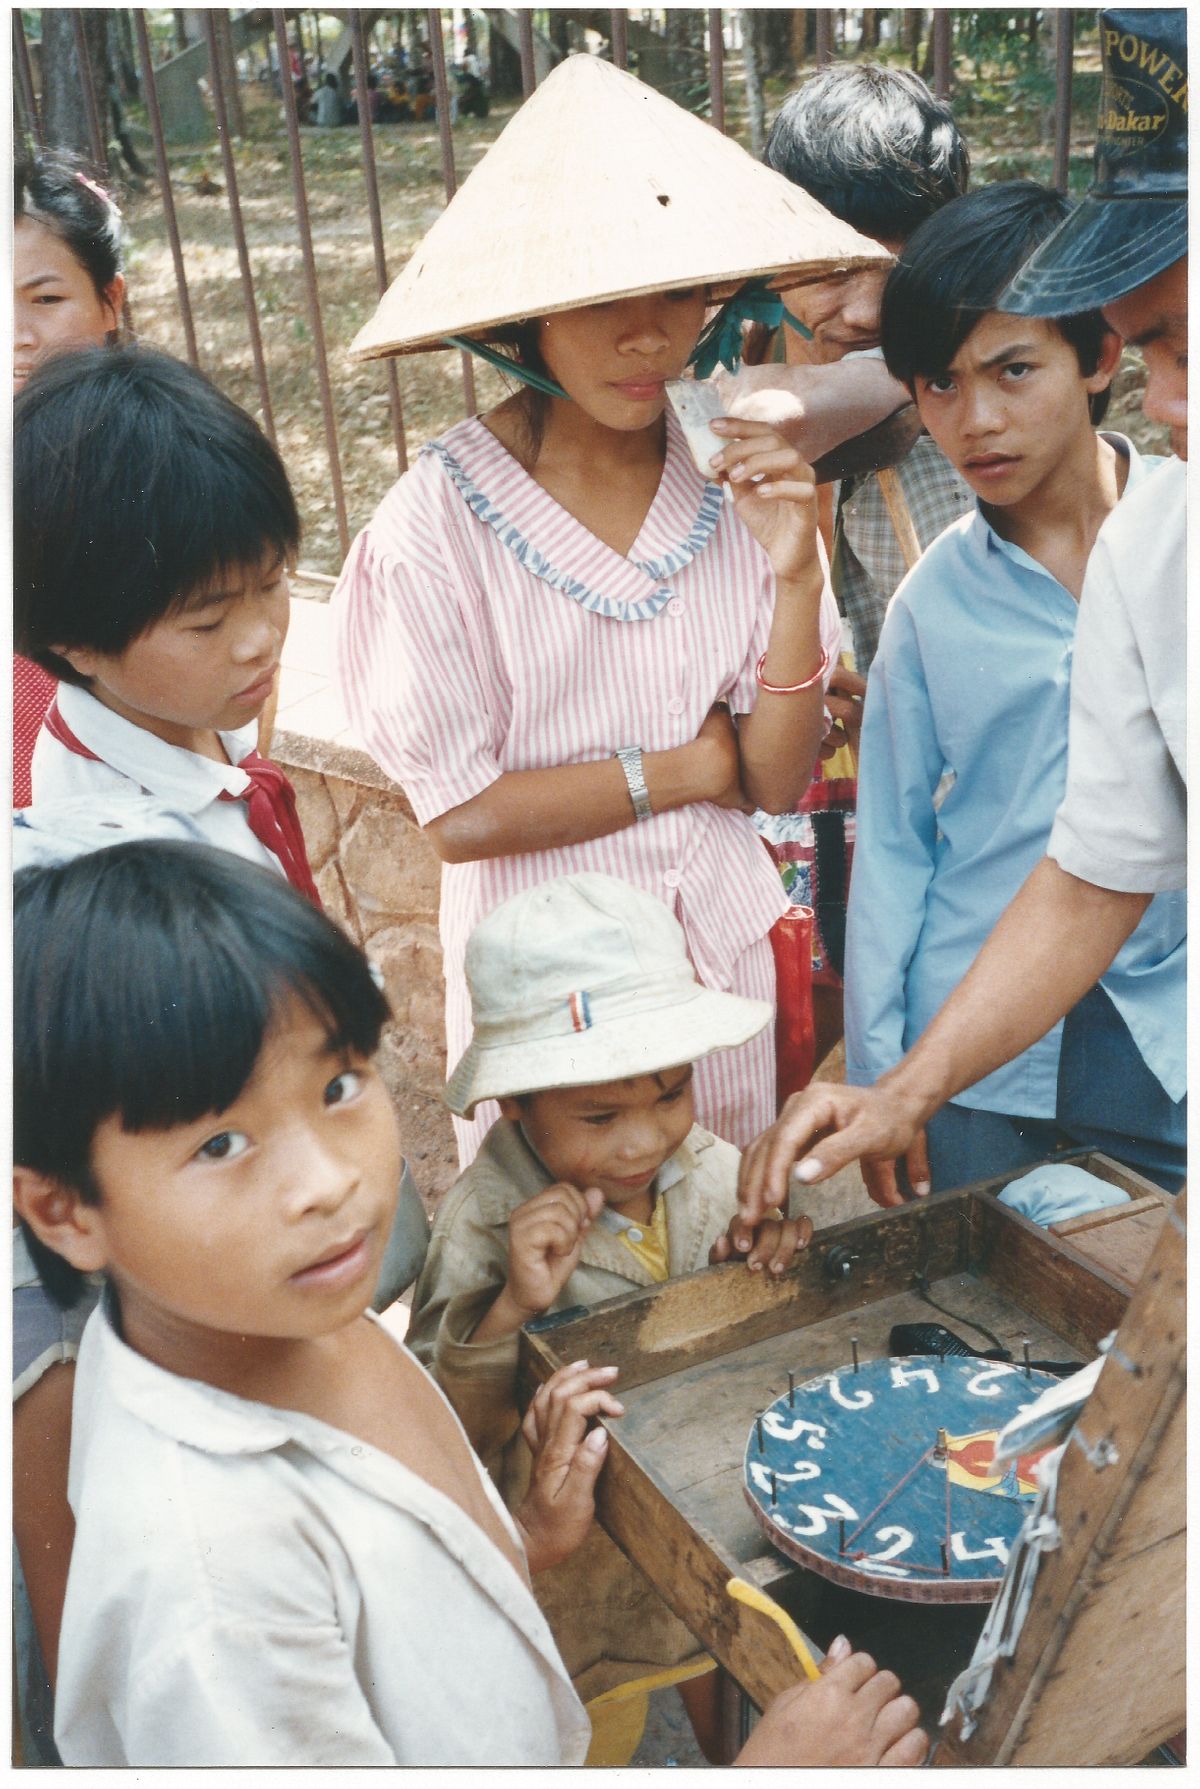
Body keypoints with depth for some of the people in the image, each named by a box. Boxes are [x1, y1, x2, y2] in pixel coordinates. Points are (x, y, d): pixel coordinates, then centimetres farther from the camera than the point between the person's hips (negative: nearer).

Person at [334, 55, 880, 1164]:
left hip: (724, 940, 4)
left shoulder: (738, 484, -7)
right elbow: (460, 818, -18)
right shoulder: (439, 520, -18)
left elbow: (777, 783, -8)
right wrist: (686, 768, -11)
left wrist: (797, 575, -21)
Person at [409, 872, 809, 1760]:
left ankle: (730, 1752, 56)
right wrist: (510, 1311, -39)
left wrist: (778, 1246, -20)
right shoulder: (486, 1229, -27)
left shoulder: (712, 1169, -14)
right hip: (573, 1543, -4)